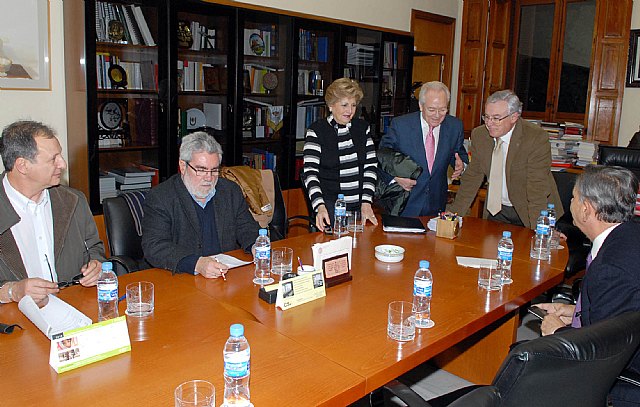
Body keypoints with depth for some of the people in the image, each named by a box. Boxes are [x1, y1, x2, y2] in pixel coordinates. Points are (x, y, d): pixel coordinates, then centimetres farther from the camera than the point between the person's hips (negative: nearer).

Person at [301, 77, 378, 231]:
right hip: (329, 205, -4)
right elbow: (310, 172, -11)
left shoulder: (363, 128, 8)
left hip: (359, 205, 4)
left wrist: (366, 202, -7)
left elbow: (371, 166, 4)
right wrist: (320, 206, -26)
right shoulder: (317, 131, -4)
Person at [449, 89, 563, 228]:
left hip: (527, 212, -3)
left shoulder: (536, 138, -18)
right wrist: (454, 215, 0)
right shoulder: (479, 135, -3)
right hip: (496, 211, 3)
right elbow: (472, 178, 5)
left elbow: (538, 188, -21)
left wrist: (536, 231, -28)